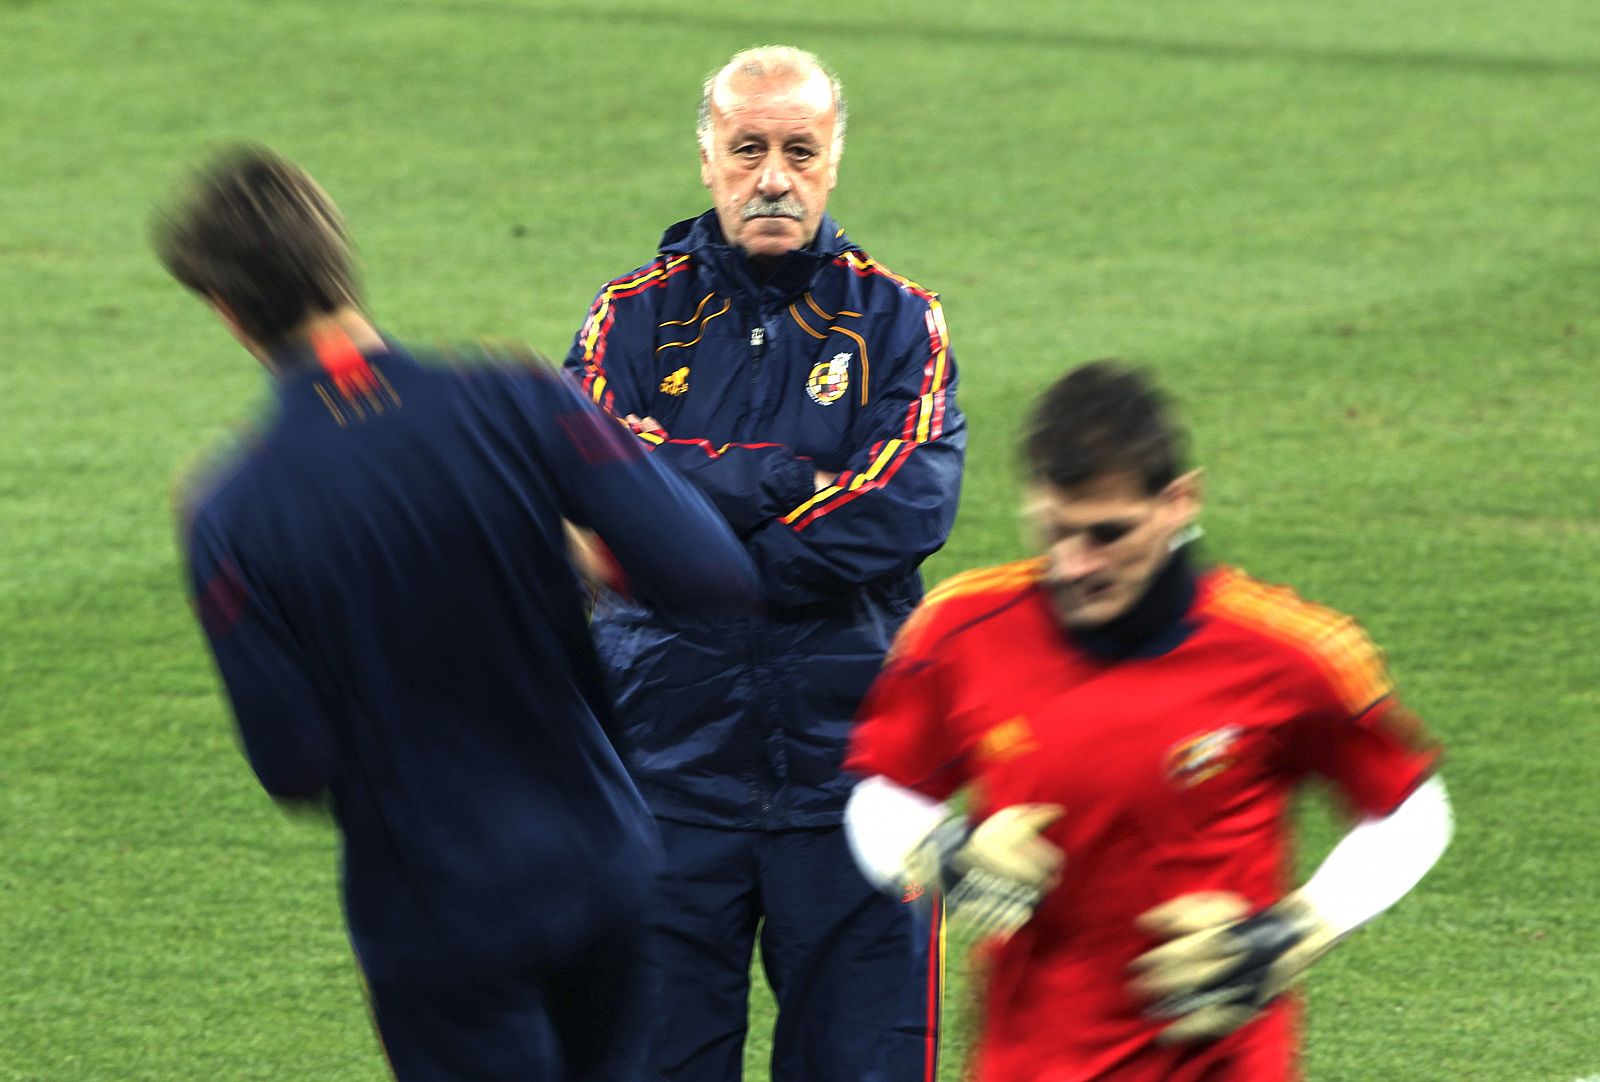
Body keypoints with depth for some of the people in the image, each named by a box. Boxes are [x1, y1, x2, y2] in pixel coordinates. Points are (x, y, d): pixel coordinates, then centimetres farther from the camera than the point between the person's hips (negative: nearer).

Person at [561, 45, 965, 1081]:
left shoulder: (897, 321, 4)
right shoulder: (636, 317, 6)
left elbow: (911, 506, -12)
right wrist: (796, 478, -14)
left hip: (851, 767, 0)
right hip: (669, 763, 0)